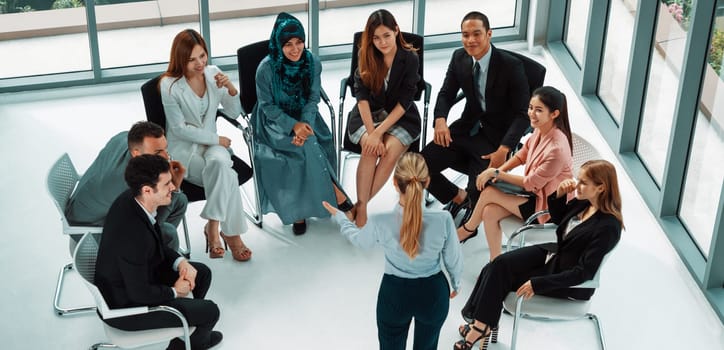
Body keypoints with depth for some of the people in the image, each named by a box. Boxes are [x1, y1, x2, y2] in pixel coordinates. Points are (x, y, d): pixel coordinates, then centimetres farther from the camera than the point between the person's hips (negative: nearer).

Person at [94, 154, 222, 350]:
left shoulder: (132, 199, -12)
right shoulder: (132, 234, -38)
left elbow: (155, 246, 7)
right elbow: (140, 293, -28)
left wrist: (180, 262, -6)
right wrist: (174, 292, -10)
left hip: (136, 276, 9)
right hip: (124, 308, -8)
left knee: (202, 274, 16)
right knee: (209, 311, -2)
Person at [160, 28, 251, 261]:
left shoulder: (213, 74, 0)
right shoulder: (170, 85, -14)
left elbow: (235, 112, 5)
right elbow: (180, 129, -12)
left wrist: (231, 89, -15)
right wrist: (217, 139, -11)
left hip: (212, 144, 4)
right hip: (184, 150, -4)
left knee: (220, 162, -33)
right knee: (227, 175, -30)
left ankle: (213, 227, -23)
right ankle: (231, 233, -19)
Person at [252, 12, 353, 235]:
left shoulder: (312, 64, -7)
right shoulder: (266, 69, -16)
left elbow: (313, 99, -3)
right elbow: (267, 106, -11)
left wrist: (305, 125, -22)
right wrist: (293, 125, -24)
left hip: (304, 118, 3)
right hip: (275, 122, -3)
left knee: (313, 143, -27)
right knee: (308, 147, -28)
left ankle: (300, 208, -17)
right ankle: (335, 195, -12)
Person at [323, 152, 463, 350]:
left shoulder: (380, 222, -26)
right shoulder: (443, 220, -27)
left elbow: (360, 239, -1)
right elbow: (453, 259, -9)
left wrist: (339, 217, 19)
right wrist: (456, 283, 14)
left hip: (395, 294, 0)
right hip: (433, 293, 0)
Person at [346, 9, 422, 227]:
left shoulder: (410, 58, -10)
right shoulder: (367, 56, -4)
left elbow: (404, 102, -13)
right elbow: (362, 97, -11)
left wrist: (379, 131, -23)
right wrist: (371, 133, -23)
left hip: (401, 117, -1)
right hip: (368, 114, 1)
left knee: (390, 151, -30)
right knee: (370, 149, -30)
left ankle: (360, 206, -24)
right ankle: (361, 207, -30)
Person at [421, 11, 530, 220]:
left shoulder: (511, 66, -17)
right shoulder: (459, 58, -3)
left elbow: (523, 113, -15)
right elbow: (446, 94, 9)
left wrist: (503, 150, -27)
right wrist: (440, 119, -14)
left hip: (496, 136, -5)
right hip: (468, 127, 5)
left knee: (477, 192, -23)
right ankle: (458, 197, 18)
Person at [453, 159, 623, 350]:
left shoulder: (608, 227, -30)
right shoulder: (584, 202, -8)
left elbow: (583, 272, -28)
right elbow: (558, 218, 13)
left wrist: (537, 284, -28)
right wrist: (559, 195, -8)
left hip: (570, 284, -7)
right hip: (553, 254, 7)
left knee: (500, 277, -8)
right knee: (499, 265, -8)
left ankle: (482, 325, 9)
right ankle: (480, 321, -2)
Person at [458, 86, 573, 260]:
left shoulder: (556, 149, -31)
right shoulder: (541, 130, -6)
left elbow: (531, 183, -21)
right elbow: (523, 154, 11)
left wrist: (496, 173, -15)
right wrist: (499, 170, -5)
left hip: (547, 207, -8)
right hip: (535, 193, 8)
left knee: (489, 192, -11)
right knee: (489, 212, -9)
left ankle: (467, 229, 17)